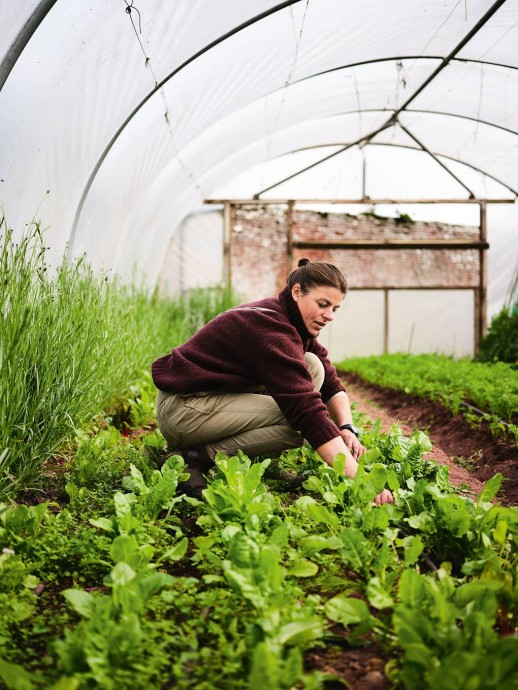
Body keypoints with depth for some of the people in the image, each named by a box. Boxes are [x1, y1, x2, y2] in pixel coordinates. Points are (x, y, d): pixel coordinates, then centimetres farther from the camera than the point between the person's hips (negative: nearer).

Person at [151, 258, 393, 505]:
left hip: (218, 395, 10)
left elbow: (331, 386, 4)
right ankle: (194, 458, -13)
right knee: (298, 420, -23)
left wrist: (347, 428, -17)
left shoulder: (298, 325, 4)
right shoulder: (271, 328, -27)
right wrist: (357, 478, -37)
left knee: (313, 367, -1)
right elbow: (307, 409, -34)